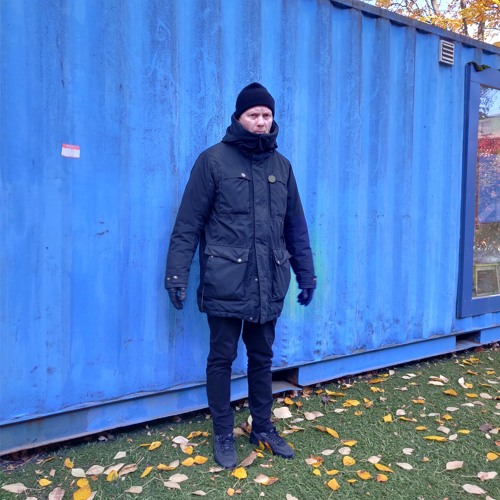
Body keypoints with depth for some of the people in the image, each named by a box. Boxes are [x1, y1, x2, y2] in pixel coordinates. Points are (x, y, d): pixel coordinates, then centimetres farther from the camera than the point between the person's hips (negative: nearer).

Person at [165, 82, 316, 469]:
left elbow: (296, 227, 15)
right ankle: (223, 435, 23)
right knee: (223, 358, 7)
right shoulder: (214, 160, -3)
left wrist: (307, 275, 15)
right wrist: (177, 274, -10)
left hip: (268, 283, 4)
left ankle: (263, 428, 32)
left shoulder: (281, 166, 11)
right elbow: (188, 224, -5)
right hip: (225, 282, -4)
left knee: (262, 357, 15)